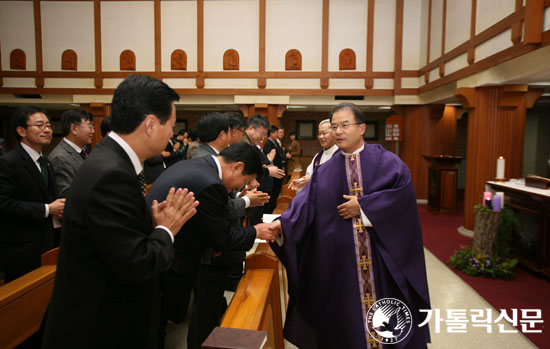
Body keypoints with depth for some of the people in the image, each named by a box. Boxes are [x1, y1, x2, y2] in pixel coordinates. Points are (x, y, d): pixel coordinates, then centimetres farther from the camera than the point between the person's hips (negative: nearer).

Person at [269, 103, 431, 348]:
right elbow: (306, 203, -5)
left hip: (381, 253, -1)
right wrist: (283, 223, -22)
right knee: (346, 313, 9)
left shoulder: (383, 160, 0)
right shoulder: (325, 172, 6)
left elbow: (403, 187, -14)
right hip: (340, 256, 2)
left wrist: (363, 206, -16)